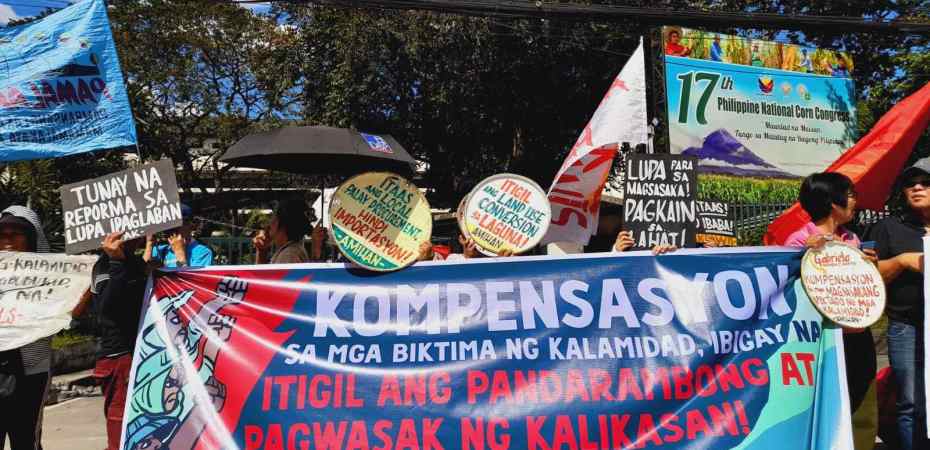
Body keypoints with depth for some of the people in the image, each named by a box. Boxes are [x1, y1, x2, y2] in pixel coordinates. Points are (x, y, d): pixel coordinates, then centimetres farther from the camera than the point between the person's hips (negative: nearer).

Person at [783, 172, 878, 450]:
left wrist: (870, 266, 1)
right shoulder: (800, 240, -10)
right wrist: (807, 254, -24)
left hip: (858, 335, 7)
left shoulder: (852, 239, 12)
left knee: (863, 414, 10)